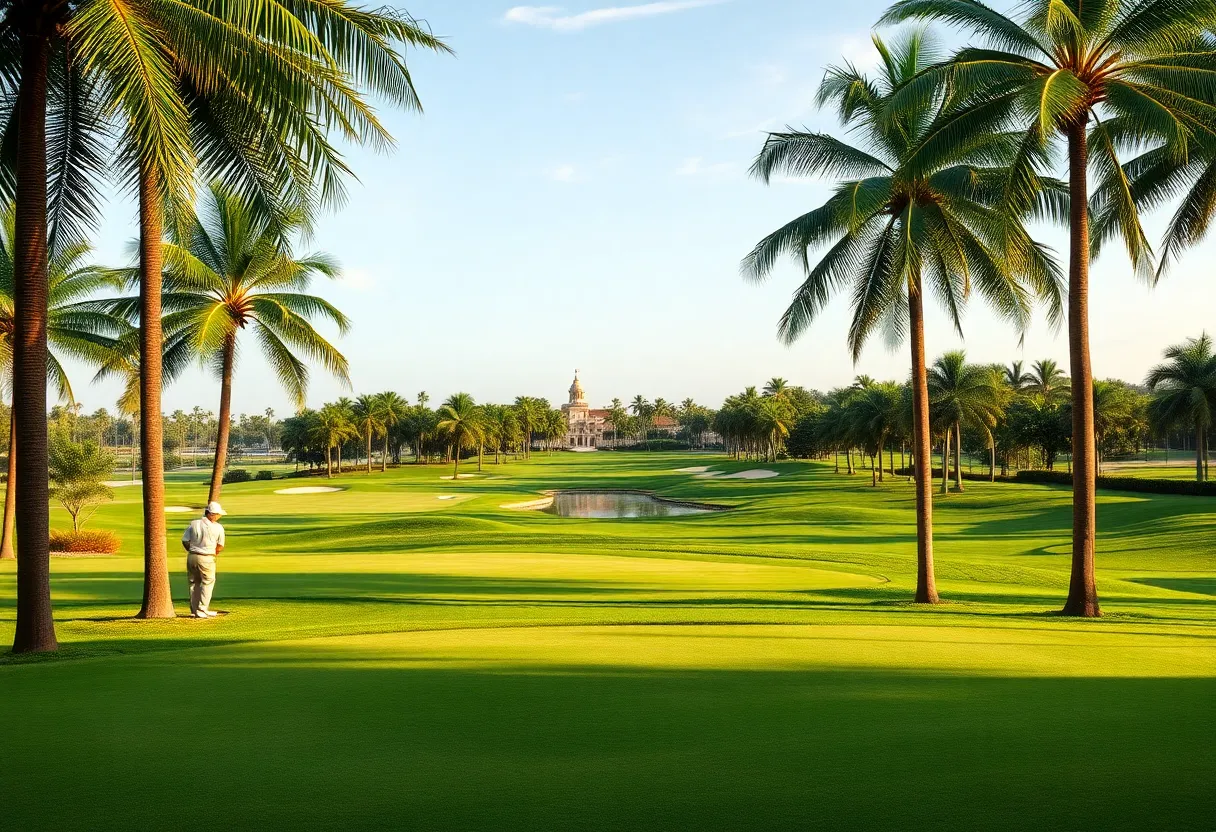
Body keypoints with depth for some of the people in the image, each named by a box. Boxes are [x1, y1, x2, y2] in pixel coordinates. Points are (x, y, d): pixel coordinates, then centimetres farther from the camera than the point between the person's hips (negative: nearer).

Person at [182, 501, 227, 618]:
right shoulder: (218, 528, -8)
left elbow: (185, 541, 4)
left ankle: (194, 610, 21)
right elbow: (220, 547, -2)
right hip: (207, 558, -5)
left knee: (194, 583, 16)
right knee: (208, 583, 7)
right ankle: (202, 611, 2)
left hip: (191, 556, 5)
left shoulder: (193, 524, 2)